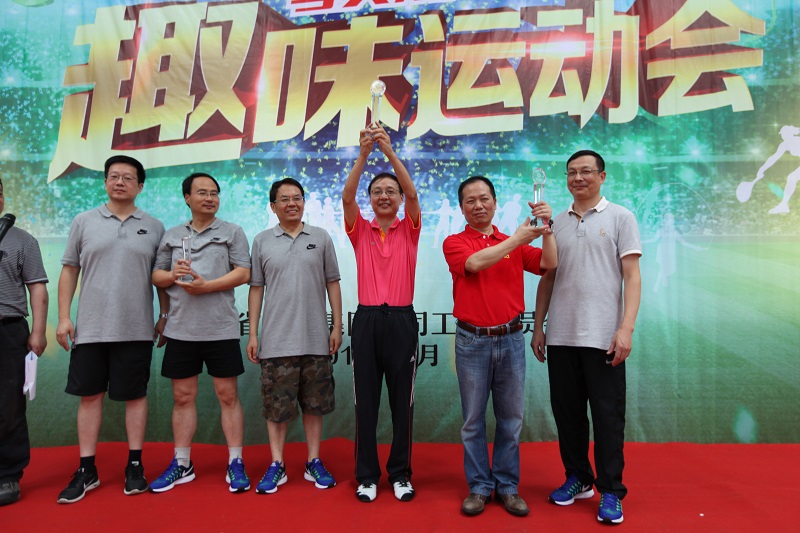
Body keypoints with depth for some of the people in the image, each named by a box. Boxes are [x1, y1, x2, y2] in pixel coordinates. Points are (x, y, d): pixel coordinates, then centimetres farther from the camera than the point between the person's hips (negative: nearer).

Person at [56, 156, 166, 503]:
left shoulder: (153, 227, 5)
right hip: (90, 328, 1)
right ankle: (86, 471, 19)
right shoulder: (84, 222, 6)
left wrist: (165, 317, 2)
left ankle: (135, 465, 18)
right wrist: (63, 317, 0)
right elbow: (69, 271, 6)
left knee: (135, 395, 6)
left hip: (136, 329, -1)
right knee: (89, 395, 8)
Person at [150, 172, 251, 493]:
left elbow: (243, 273, -6)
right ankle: (181, 464, 23)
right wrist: (172, 275, -8)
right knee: (183, 397, 10)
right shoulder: (171, 236, 14)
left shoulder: (232, 232, 4)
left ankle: (235, 464, 11)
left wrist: (206, 286, -16)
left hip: (221, 329, -3)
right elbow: (156, 276, 14)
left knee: (228, 395, 2)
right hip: (180, 330, 3)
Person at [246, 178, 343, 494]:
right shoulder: (262, 241, 5)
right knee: (276, 404, 6)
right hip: (276, 340, 0)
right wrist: (252, 333, 2)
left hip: (315, 338, 1)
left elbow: (332, 283, 6)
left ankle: (314, 462, 23)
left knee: (314, 402, 10)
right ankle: (277, 465, 20)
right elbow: (256, 288, 6)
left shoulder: (321, 238, 4)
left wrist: (337, 326, 1)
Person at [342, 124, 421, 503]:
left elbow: (412, 193, -10)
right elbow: (347, 197, -9)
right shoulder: (360, 231, 7)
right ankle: (366, 476, 19)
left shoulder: (409, 230, 6)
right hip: (367, 319, 1)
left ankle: (400, 474, 21)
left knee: (402, 400, 6)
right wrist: (364, 153, -19)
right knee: (366, 401, 6)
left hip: (401, 319, 0)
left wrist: (389, 151, -18)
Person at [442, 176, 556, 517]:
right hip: (472, 341, -2)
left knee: (510, 418, 9)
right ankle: (479, 486, 21)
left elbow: (549, 264, -2)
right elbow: (474, 263, -19)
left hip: (511, 339, 2)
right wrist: (516, 239, -20)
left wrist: (546, 229, -16)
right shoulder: (454, 243, 1)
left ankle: (507, 486, 24)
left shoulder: (516, 244, 10)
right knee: (474, 420, 7)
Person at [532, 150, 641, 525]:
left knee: (608, 416, 2)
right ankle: (578, 479, 28)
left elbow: (632, 276, -4)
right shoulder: (557, 223, 13)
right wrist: (538, 326, 11)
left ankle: (611, 490, 16)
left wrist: (626, 328, -14)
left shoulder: (620, 217, 3)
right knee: (567, 410, 11)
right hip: (561, 336, 4)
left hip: (602, 336, -4)